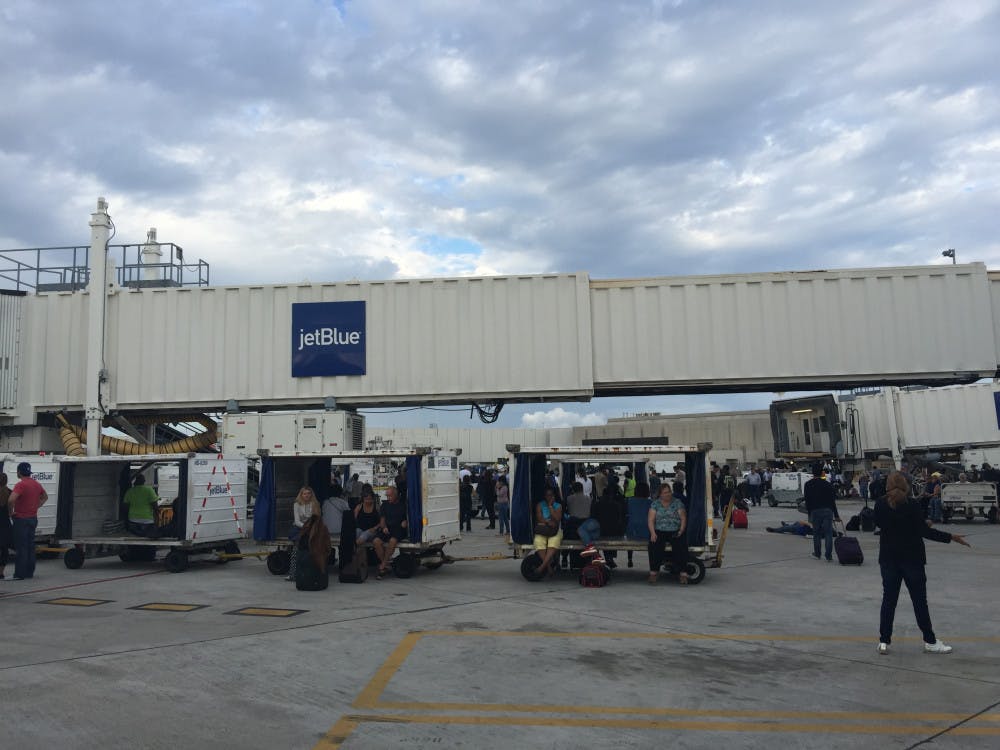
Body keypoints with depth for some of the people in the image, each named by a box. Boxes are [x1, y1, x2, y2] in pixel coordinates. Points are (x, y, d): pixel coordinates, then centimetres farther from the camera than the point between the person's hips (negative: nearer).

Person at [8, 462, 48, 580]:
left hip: (21, 519, -8)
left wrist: (11, 512, -15)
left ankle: (19, 574, -3)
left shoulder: (21, 485, -17)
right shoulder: (36, 484, 9)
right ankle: (29, 572, 17)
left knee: (20, 547, -4)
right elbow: (45, 497, 26)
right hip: (33, 518, 8)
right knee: (30, 546, 13)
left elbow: (11, 500, -31)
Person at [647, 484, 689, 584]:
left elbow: (683, 518, 4)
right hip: (659, 531, 0)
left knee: (681, 545, -30)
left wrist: (681, 530, -12)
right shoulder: (655, 504, 10)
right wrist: (653, 533, -13)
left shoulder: (678, 503, 10)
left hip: (675, 532, 0)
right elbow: (650, 520, 2)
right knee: (654, 544, -30)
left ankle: (683, 573, -24)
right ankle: (654, 572, -20)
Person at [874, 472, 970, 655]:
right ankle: (929, 641, 19)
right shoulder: (912, 504, -14)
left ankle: (884, 641, 8)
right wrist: (951, 537, -9)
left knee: (888, 599, 8)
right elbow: (924, 531, -15)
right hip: (911, 557, -3)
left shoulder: (880, 504, -4)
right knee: (919, 600, 8)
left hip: (888, 558, 3)